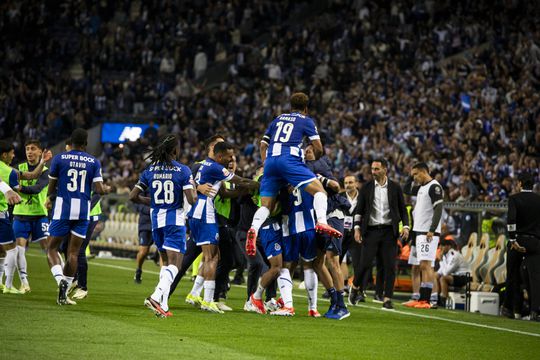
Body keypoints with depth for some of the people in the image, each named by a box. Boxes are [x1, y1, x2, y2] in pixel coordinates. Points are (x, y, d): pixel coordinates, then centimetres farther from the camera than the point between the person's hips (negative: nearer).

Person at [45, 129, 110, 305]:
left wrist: (49, 199, 28)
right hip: (83, 211, 2)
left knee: (52, 248, 8)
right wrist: (107, 188, 21)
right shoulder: (94, 162, 3)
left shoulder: (59, 159, -1)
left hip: (62, 208, -2)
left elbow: (52, 187, 7)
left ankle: (60, 279, -18)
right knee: (73, 252, 7)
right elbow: (99, 190, -3)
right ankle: (63, 294, 6)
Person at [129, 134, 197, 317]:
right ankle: (156, 296, -28)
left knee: (166, 262, 18)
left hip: (156, 220, 5)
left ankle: (163, 305, 10)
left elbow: (133, 196, 2)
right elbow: (191, 200, -13)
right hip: (175, 221, -5)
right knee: (174, 264, -6)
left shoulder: (150, 170, 4)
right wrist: (195, 190, 9)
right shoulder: (183, 171, -8)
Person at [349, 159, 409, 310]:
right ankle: (355, 287, 19)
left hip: (389, 231, 1)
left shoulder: (395, 187, 6)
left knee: (390, 266, -4)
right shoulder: (367, 187, 6)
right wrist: (357, 228, -3)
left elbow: (403, 209, 10)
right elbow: (359, 209, 7)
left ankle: (387, 299, 0)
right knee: (365, 263, -7)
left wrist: (405, 226, -4)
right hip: (371, 230, 0)